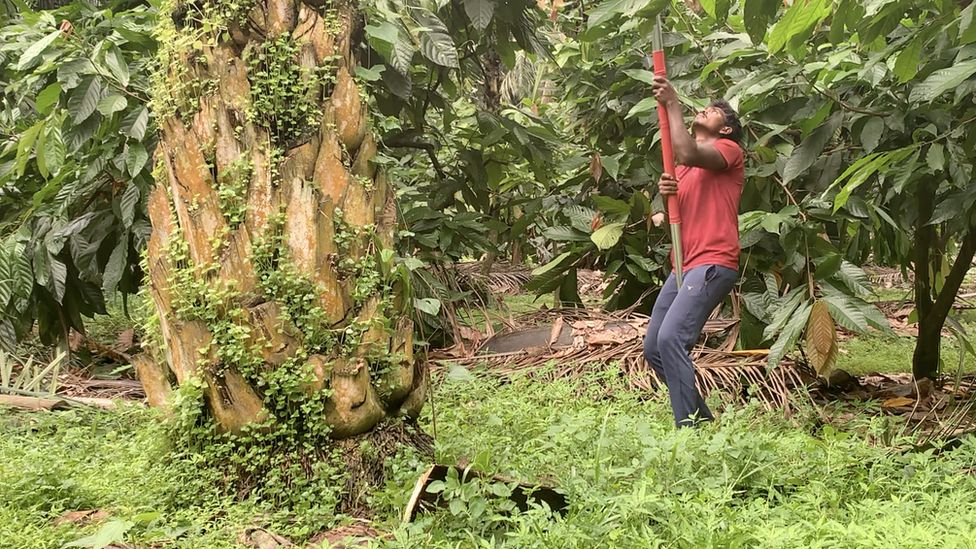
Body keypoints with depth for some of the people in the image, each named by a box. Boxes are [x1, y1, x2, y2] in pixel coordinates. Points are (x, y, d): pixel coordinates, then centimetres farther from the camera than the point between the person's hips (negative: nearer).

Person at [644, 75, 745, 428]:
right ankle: (702, 418, 17)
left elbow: (688, 153, -22)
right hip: (684, 265, 9)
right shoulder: (683, 168, 25)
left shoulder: (729, 150, 0)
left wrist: (672, 104, -14)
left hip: (713, 264, -9)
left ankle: (689, 427, -22)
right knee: (653, 348, 7)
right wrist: (665, 194, -2)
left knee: (671, 338, -25)